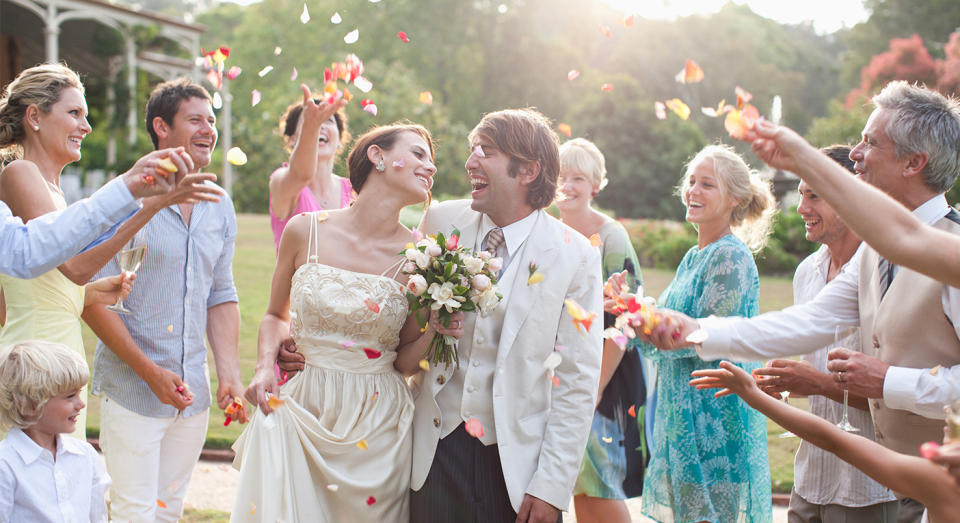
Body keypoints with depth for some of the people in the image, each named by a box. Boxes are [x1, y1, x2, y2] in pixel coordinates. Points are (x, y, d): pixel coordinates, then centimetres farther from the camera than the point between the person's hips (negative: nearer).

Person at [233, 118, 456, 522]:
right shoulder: (305, 231, -2)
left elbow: (406, 363, 4)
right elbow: (277, 315, 14)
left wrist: (432, 329, -14)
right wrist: (265, 366, -3)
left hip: (377, 425, 0)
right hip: (301, 413, 0)